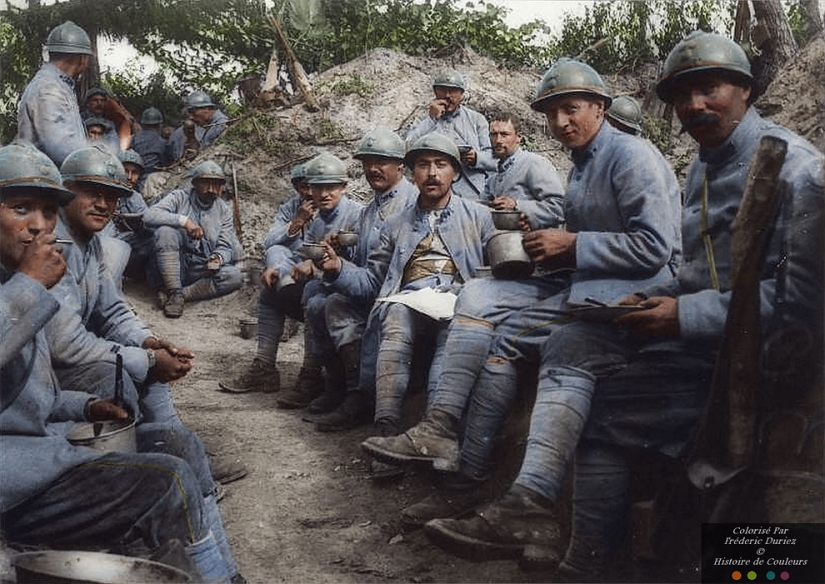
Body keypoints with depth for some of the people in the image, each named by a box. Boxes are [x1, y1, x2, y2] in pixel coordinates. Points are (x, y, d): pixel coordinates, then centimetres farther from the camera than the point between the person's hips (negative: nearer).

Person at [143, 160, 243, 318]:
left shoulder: (224, 210, 9)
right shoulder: (180, 197, 0)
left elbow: (225, 246, 3)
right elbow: (149, 216, -17)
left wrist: (218, 258, -22)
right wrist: (183, 221, -29)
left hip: (203, 269, 2)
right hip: (175, 265, -2)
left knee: (234, 276, -26)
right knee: (165, 230, -30)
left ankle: (182, 294, -23)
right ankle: (174, 293, -25)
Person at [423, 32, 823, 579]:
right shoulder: (707, 164, 15)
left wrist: (687, 316, -22)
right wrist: (659, 301, -3)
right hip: (699, 326, 9)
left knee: (606, 407, -18)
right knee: (573, 344, -7)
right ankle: (530, 504, -17)